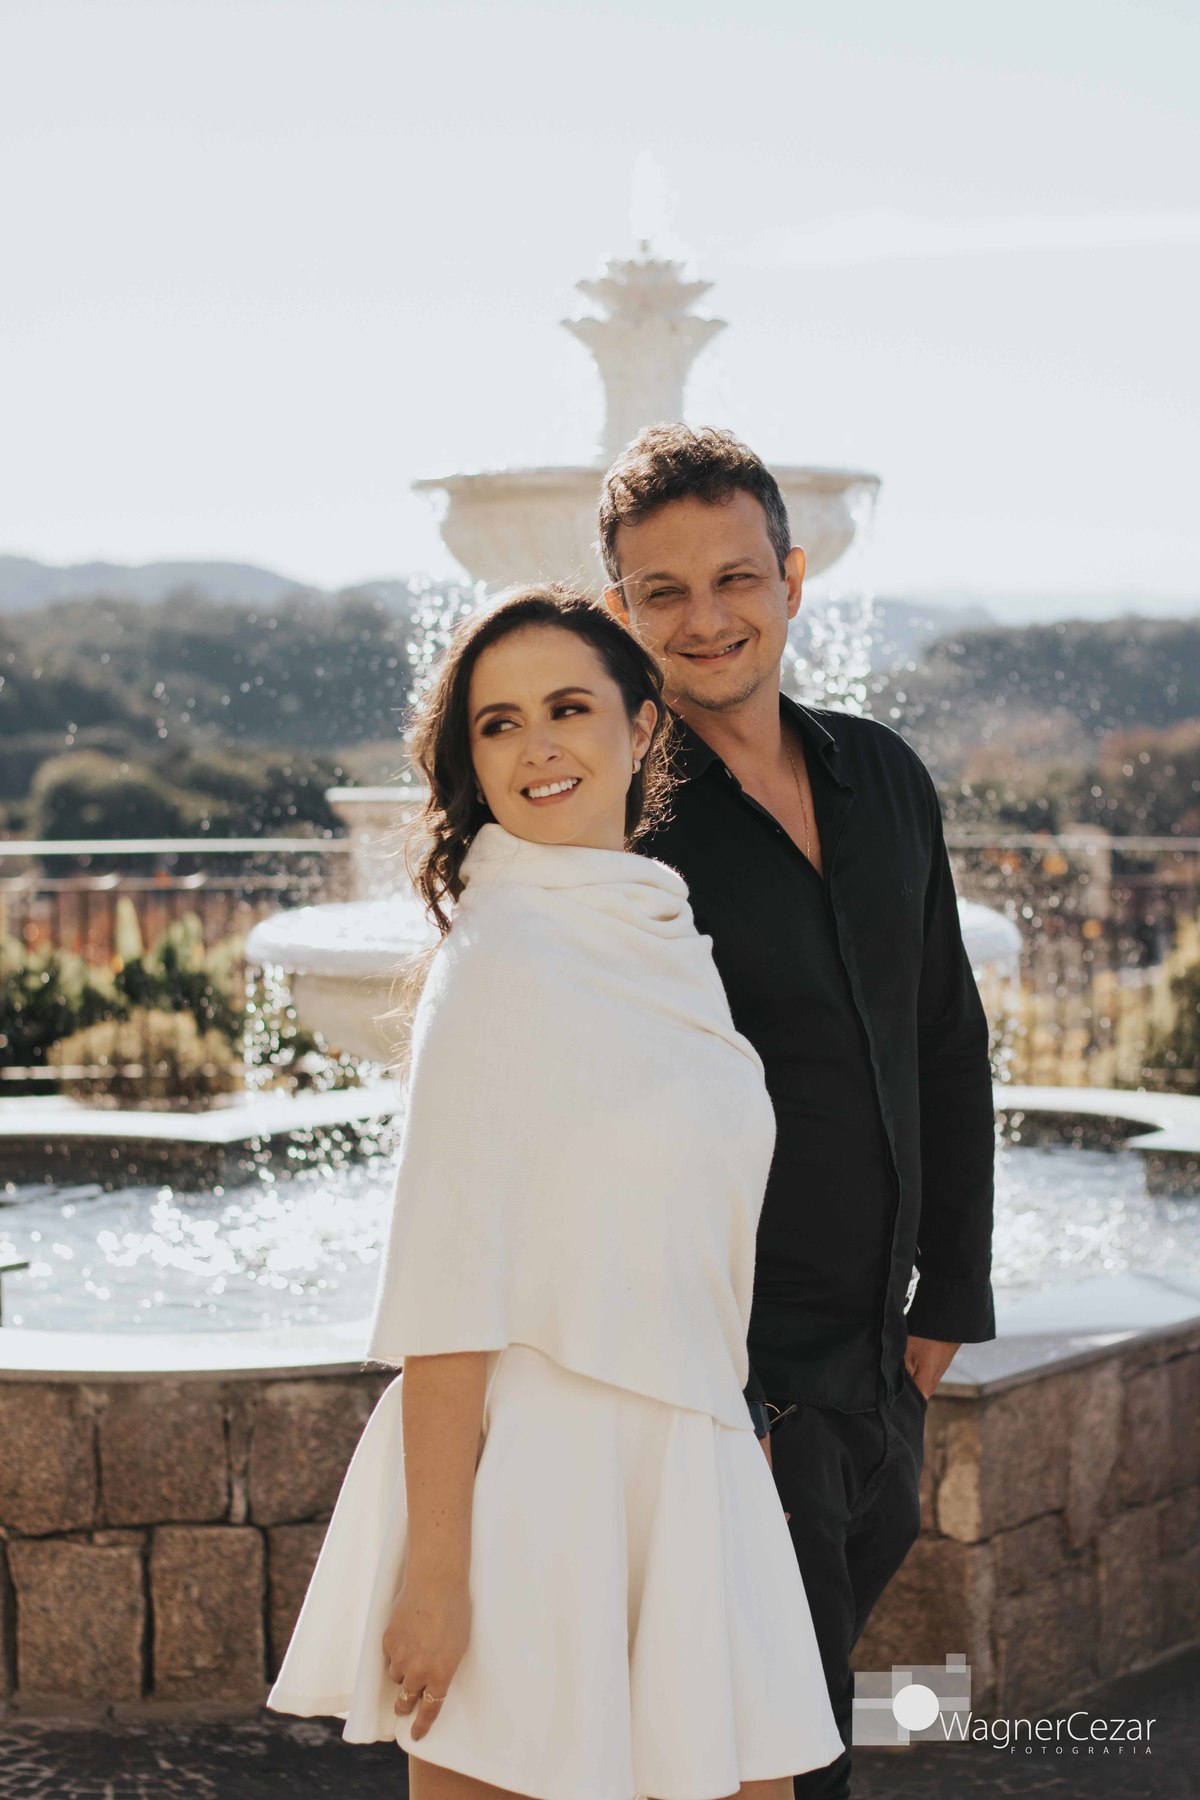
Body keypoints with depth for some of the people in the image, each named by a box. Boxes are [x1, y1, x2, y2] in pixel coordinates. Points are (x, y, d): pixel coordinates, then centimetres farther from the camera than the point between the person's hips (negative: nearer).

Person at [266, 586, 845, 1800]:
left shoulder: (672, 949, 12)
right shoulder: (501, 961, -12)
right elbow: (445, 1282, -16)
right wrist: (435, 1564, -19)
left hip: (678, 1471, 7)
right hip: (530, 1473, -7)